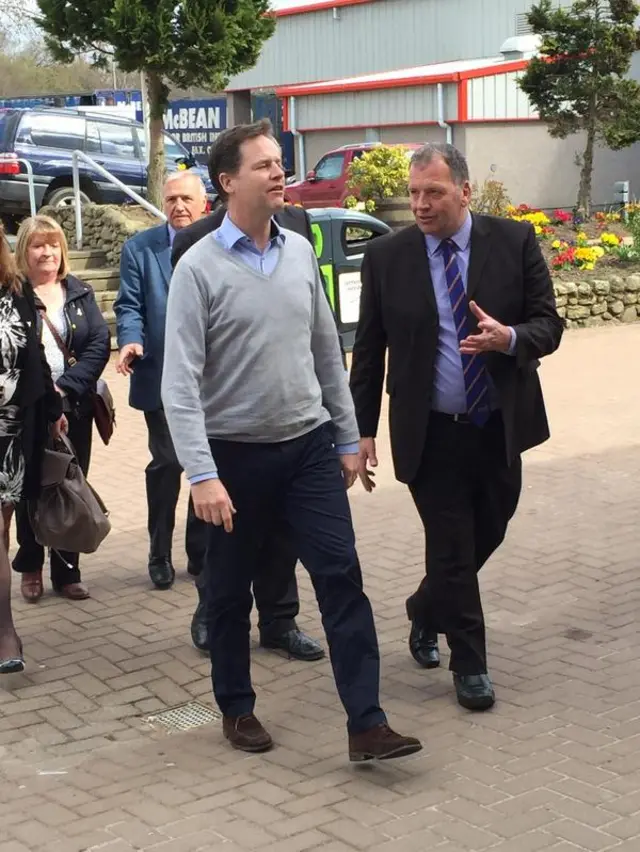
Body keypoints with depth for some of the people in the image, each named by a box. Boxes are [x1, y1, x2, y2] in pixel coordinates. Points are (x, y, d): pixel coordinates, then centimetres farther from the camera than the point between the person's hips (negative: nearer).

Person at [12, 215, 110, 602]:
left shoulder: (80, 292, 7)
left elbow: (100, 343, 0)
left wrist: (66, 387, -11)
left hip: (74, 407, 3)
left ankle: (67, 571, 15)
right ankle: (30, 568, 22)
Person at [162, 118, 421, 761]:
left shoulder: (300, 252, 5)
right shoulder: (199, 267, -11)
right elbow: (180, 381, -15)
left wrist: (347, 437, 12)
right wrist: (202, 476, -22)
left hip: (309, 446, 4)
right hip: (236, 454, -3)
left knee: (341, 577, -4)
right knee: (230, 591, 11)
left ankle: (366, 724, 0)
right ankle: (236, 708, 30)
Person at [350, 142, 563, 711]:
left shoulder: (515, 242, -3)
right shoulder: (387, 257, -4)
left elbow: (549, 325, -3)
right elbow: (368, 350, 1)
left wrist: (508, 338, -25)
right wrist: (363, 430, -1)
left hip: (500, 429, 2)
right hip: (430, 433, -2)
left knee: (486, 537, 16)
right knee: (452, 550, 2)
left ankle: (424, 612, 43)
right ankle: (470, 664, 19)